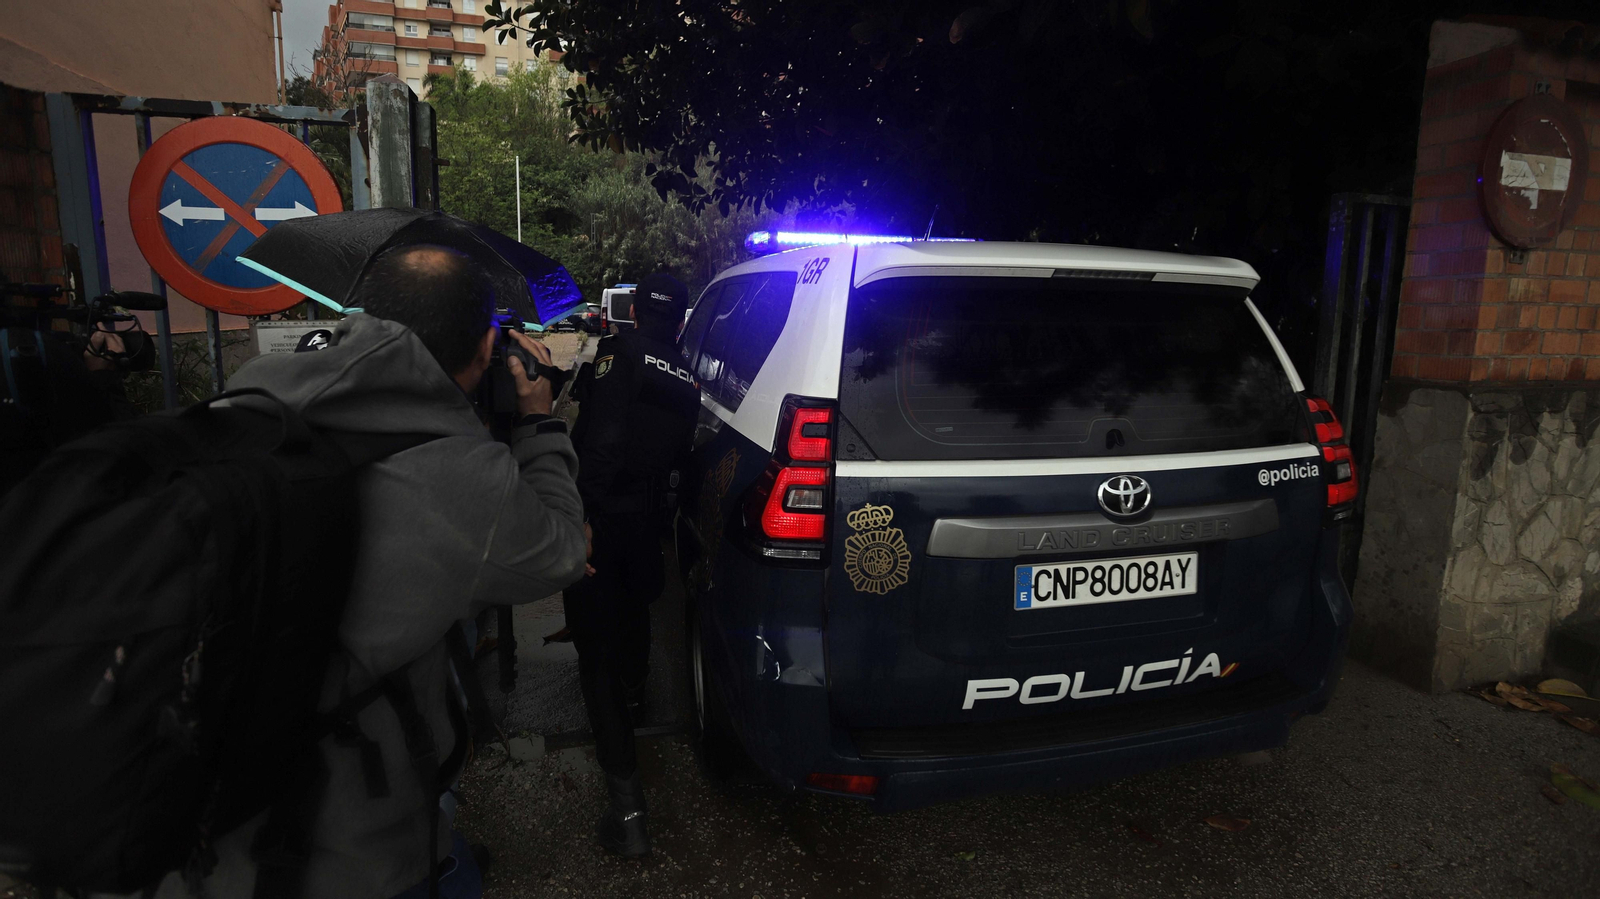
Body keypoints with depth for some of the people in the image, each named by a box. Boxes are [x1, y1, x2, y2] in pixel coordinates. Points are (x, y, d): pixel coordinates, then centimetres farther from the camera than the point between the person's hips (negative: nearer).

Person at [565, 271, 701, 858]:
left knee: (598, 648, -3)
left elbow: (601, 441, -25)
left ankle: (628, 808, -5)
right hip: (646, 524, 6)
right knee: (633, 613, 33)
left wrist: (582, 512, -25)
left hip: (597, 523, -6)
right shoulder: (687, 385, 6)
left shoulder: (619, 354, -14)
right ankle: (633, 690, 62)